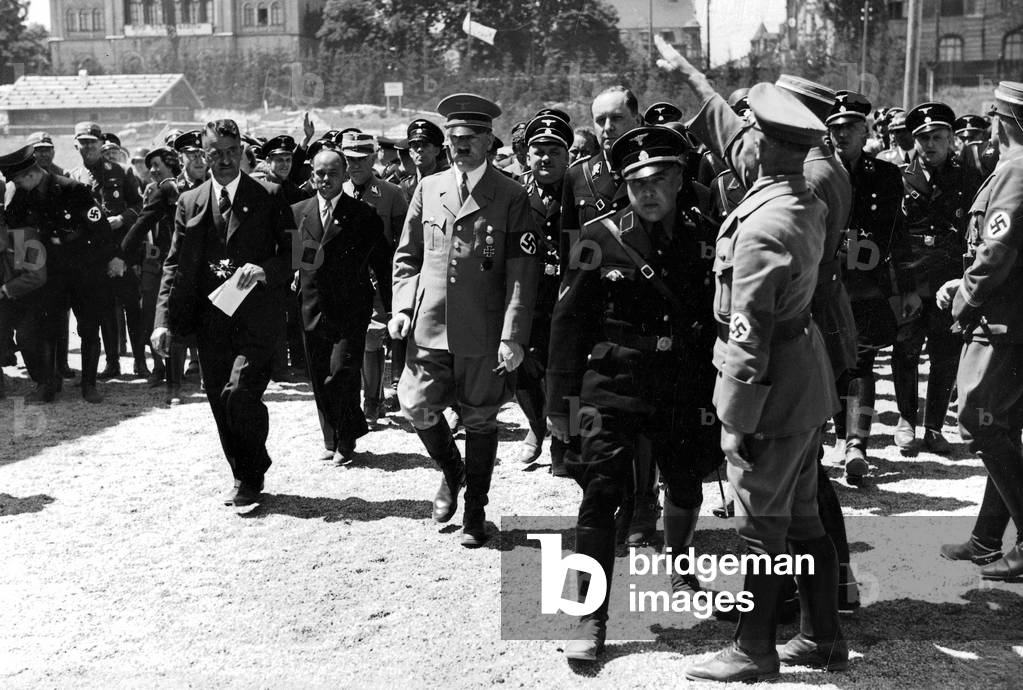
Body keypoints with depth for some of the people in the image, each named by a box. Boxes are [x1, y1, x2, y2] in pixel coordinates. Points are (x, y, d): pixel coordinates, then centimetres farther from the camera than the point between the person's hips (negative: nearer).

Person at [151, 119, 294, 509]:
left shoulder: (269, 197, 3)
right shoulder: (190, 203, 11)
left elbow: (293, 255, 1)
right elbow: (174, 266, 8)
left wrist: (265, 270, -20)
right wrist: (165, 320, -2)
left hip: (256, 317, -4)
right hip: (210, 319, 4)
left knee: (239, 392, -17)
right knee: (220, 402, 6)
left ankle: (252, 476, 4)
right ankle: (244, 477, 24)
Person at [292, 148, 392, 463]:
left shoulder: (363, 215, -1)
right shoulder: (297, 212, 7)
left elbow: (382, 262, 1)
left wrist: (391, 307, 0)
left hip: (351, 310, -3)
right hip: (312, 309, 3)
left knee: (341, 374, -10)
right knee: (320, 380, 8)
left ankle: (345, 442, 6)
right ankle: (332, 440, 23)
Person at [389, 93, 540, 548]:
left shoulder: (511, 197, -2)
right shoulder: (428, 189, 10)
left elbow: (523, 273, -6)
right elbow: (407, 256, 15)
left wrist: (513, 336, -13)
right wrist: (402, 307, 1)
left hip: (483, 333, -3)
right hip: (429, 325, 3)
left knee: (480, 420, 7)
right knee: (418, 407, -4)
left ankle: (475, 510, 25)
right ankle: (451, 472, 27)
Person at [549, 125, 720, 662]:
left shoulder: (703, 237, 2)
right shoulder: (602, 237, -7)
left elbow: (718, 318, 10)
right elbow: (568, 321, -5)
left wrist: (718, 388, 9)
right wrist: (559, 401, -5)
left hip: (683, 390, 4)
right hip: (614, 384, -3)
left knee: (687, 485, 17)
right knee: (601, 492, -9)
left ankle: (677, 561, 49)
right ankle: (591, 616, 2)